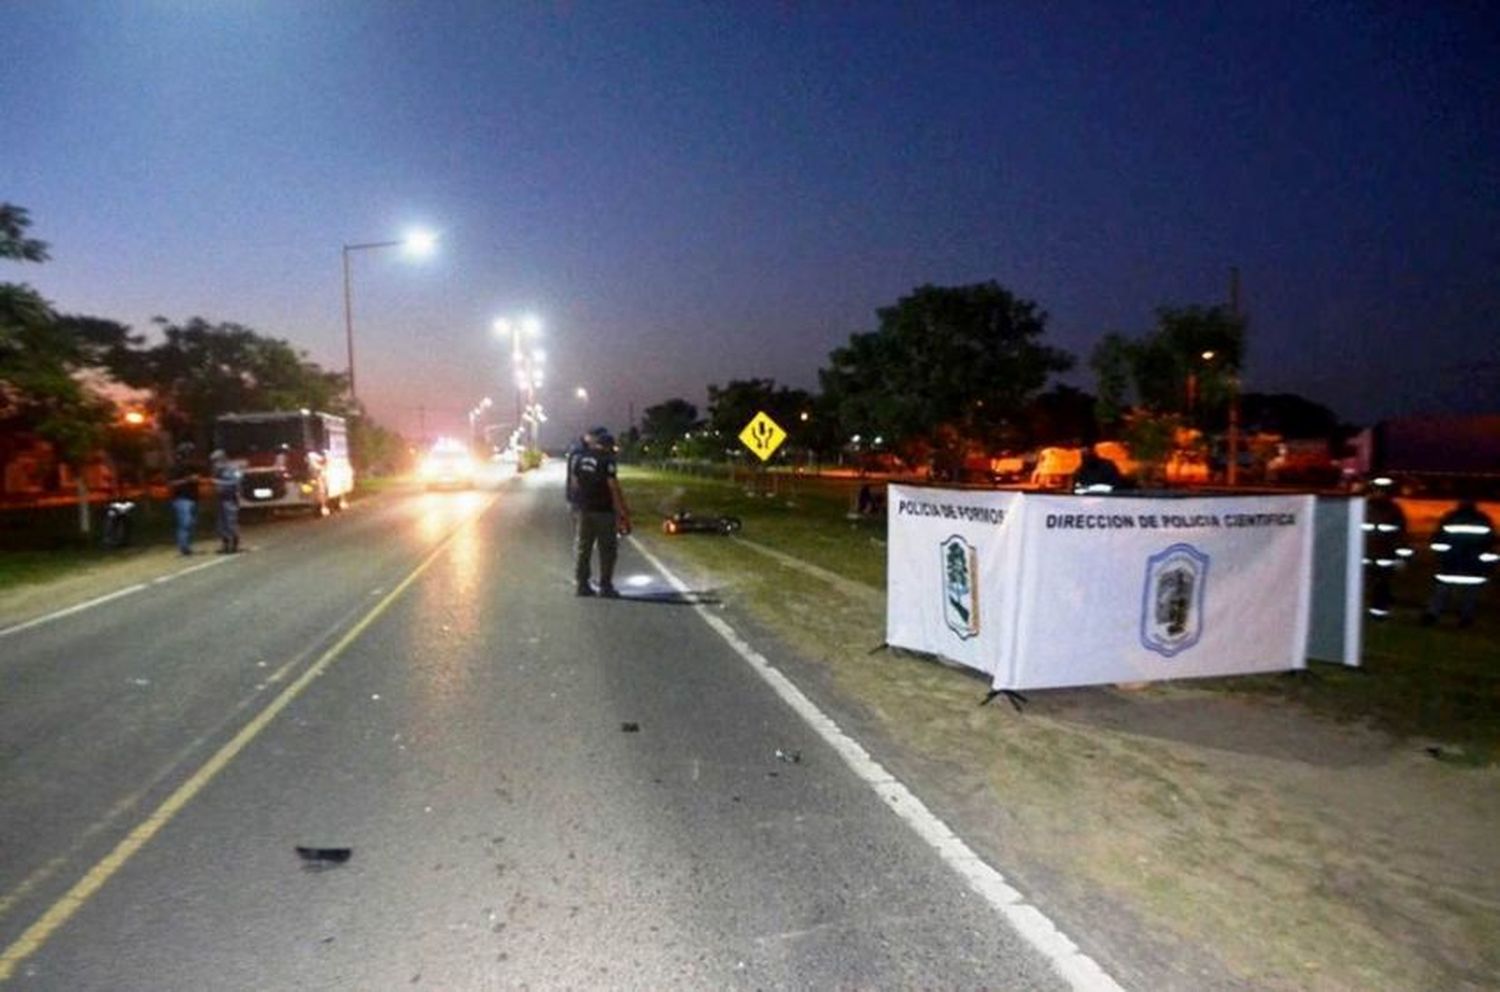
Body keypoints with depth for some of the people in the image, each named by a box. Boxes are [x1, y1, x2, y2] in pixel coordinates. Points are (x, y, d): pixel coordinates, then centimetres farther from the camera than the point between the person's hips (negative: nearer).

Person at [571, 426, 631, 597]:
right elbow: (614, 488, -15)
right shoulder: (606, 460, -11)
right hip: (603, 511, -6)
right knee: (607, 550, 3)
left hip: (582, 509, 6)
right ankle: (605, 585, 4)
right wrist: (622, 512, -11)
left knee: (582, 548, 11)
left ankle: (582, 584, 14)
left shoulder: (578, 458, 8)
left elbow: (575, 482, 12)